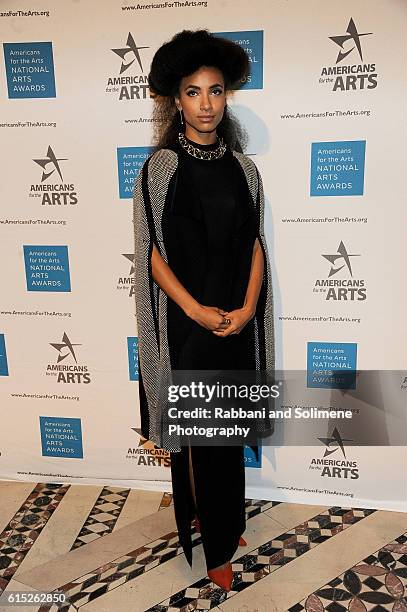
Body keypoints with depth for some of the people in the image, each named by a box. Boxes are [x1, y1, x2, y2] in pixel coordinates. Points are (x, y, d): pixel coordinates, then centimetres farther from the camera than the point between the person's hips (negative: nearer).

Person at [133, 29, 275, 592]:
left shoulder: (243, 167, 6)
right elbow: (152, 253, -7)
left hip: (237, 319, 4)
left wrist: (246, 307, -9)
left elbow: (255, 244, 5)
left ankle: (224, 521, 37)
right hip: (185, 322, -3)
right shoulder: (159, 167, -4)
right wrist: (198, 311, -16)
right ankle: (215, 543, 28)